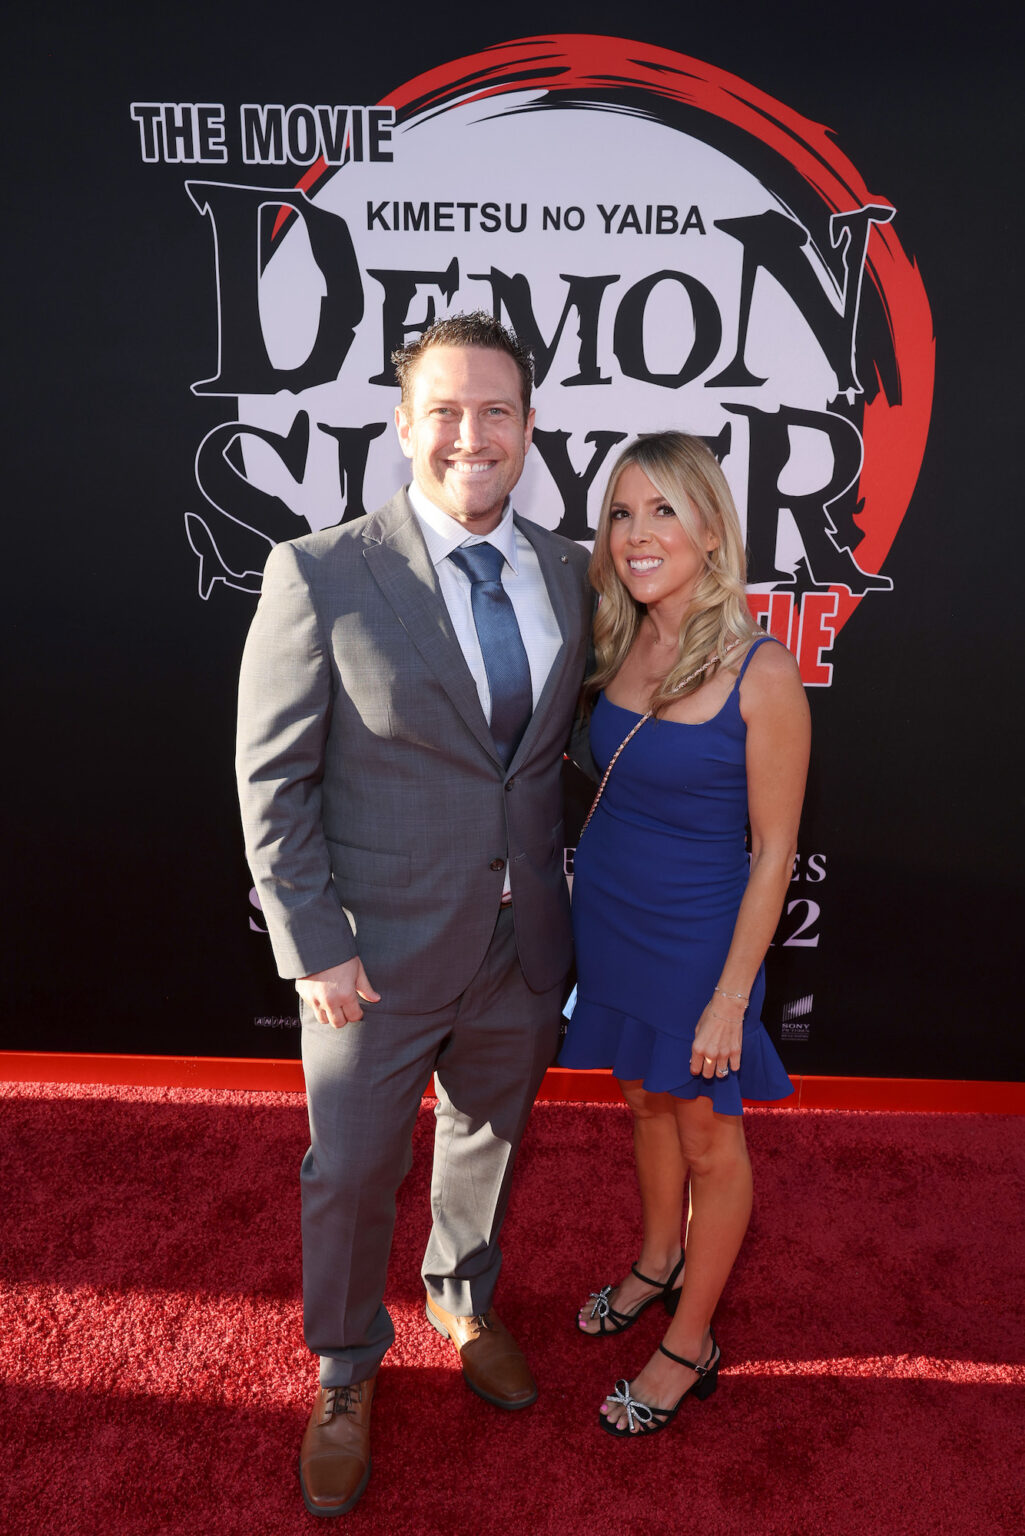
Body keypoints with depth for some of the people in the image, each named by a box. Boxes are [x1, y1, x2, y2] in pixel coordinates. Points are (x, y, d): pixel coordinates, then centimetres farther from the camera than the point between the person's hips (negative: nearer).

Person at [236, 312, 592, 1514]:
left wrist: (555, 892, 6)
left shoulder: (567, 572, -1)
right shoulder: (319, 576, -15)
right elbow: (271, 782, -12)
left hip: (524, 945, 4)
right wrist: (314, 947, -13)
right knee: (351, 1173, 15)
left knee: (488, 1139, 25)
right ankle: (345, 1376, 45)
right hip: (380, 954, -4)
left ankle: (462, 1301, 55)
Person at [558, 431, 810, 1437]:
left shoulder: (762, 673, -20)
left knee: (708, 1138, 15)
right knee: (646, 1102, 25)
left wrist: (731, 996, -14)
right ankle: (657, 1265, 51)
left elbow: (773, 851, -15)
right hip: (606, 917, 6)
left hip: (696, 934, -6)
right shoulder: (620, 647, -1)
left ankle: (689, 1346, 36)